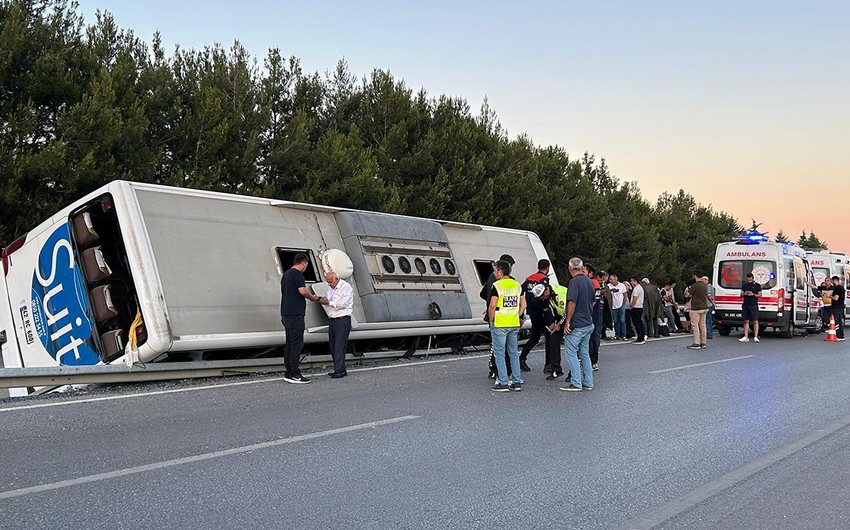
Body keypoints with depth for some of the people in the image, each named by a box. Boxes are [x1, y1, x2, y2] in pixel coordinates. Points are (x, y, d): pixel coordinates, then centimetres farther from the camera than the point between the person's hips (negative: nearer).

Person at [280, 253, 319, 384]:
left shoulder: (286, 274, 19)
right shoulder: (297, 274, -11)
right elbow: (303, 291, -21)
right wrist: (312, 298, -4)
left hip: (286, 314, 10)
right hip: (295, 314, -10)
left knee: (290, 343, 11)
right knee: (297, 344, -8)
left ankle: (288, 373, 13)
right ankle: (294, 374, -9)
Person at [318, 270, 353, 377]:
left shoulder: (346, 287, -7)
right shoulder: (331, 289, 19)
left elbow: (343, 303, -16)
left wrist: (329, 302, -14)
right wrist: (324, 301, -2)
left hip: (342, 320, -9)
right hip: (332, 319, 9)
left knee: (339, 346, -11)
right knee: (332, 346, 7)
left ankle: (339, 371, -11)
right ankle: (340, 370, 13)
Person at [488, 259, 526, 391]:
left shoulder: (497, 285, -12)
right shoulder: (516, 285, 9)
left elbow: (492, 306, -17)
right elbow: (523, 305, 12)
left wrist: (491, 321, -4)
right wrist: (517, 317, 15)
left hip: (499, 324, -6)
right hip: (514, 324, 6)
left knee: (499, 353, 1)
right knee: (514, 353, 12)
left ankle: (503, 383, 0)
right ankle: (517, 382, 14)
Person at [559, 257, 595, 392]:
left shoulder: (574, 281, -14)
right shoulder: (589, 281, 12)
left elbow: (572, 303, -20)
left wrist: (567, 321, -17)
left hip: (576, 325, -8)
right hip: (588, 324, 8)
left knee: (571, 353, -2)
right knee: (584, 353, 14)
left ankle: (576, 383, -3)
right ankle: (588, 383, 16)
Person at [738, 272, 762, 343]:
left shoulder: (757, 285, 4)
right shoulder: (744, 285, 14)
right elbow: (741, 295, 16)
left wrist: (753, 294, -14)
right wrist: (744, 294, -6)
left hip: (753, 305, -4)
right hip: (745, 305, 4)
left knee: (755, 321, -5)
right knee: (746, 321, 4)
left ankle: (755, 337, -5)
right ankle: (746, 337, 6)